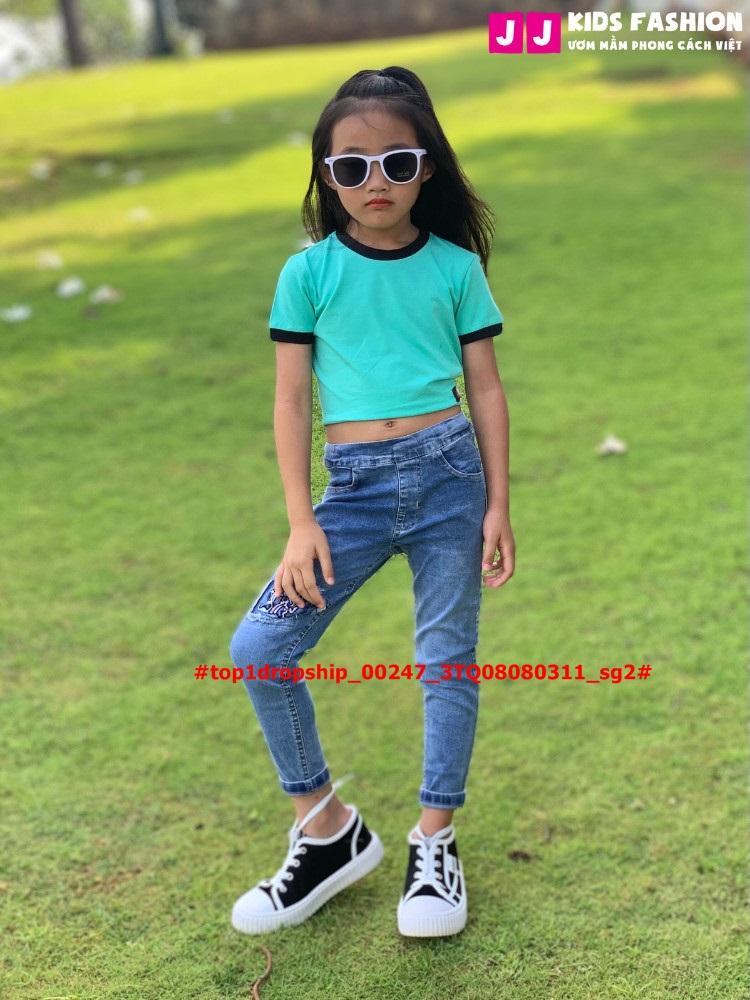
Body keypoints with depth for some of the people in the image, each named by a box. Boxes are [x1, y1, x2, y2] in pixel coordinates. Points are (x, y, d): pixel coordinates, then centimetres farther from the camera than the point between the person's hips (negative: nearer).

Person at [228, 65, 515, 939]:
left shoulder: (456, 266, 4)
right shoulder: (308, 272, 3)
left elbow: (485, 389, 7)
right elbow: (291, 400, 2)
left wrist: (498, 506, 3)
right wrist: (301, 522, -4)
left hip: (449, 472, 0)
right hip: (354, 485, 1)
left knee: (447, 659, 5)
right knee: (258, 648, -7)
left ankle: (435, 844, 25)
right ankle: (326, 830, 13)